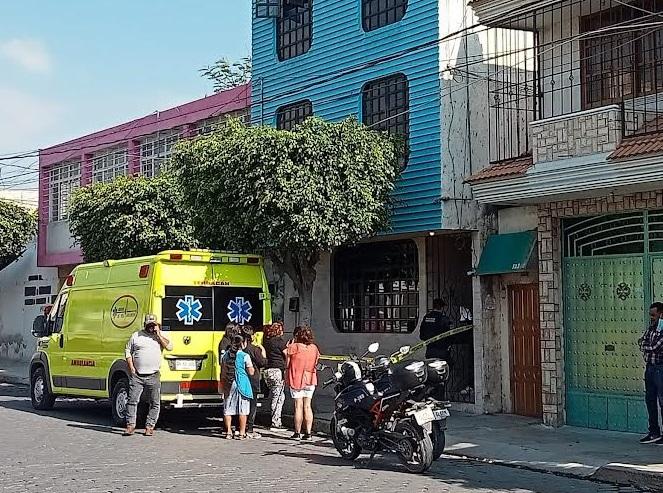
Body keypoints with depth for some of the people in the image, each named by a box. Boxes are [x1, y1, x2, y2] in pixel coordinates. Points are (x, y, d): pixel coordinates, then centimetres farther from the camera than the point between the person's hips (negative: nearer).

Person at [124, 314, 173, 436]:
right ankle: (130, 425, 3)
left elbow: (169, 347, -4)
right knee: (132, 400, -4)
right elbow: (127, 351, 12)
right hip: (137, 376, 0)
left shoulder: (160, 337, 11)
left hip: (153, 376, 0)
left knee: (155, 403, 1)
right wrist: (131, 367, 0)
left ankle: (150, 426, 10)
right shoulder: (136, 336, 11)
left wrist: (158, 334, -4)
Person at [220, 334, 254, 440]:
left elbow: (223, 372, 10)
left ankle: (228, 432, 12)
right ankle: (242, 433, 3)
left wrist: (223, 386, 18)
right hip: (242, 385, -4)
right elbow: (251, 372, -7)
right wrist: (252, 367, 14)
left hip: (229, 384, 4)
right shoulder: (245, 356, -10)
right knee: (242, 410, 3)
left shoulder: (225, 355, 4)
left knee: (228, 409, 10)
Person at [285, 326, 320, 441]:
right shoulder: (314, 348, 2)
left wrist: (287, 352, 4)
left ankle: (297, 433, 3)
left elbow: (287, 365, -8)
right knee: (307, 406, 8)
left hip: (296, 379, -4)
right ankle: (308, 433, 7)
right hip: (310, 380, 4)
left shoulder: (293, 347, -12)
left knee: (298, 406, 0)